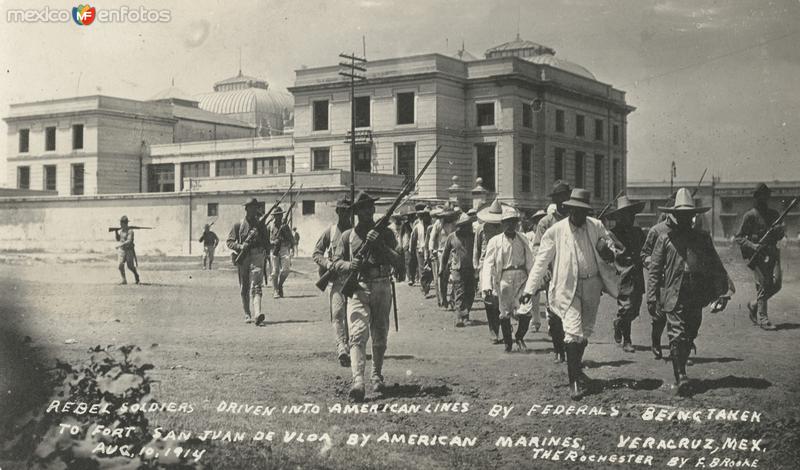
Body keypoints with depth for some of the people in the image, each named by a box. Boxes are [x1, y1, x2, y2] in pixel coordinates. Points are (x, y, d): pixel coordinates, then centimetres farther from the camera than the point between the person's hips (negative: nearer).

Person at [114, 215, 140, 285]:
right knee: (120, 265, -10)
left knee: (130, 266, -3)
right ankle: (124, 280, 0)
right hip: (121, 250, 5)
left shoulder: (130, 231, -15)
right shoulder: (121, 230, 7)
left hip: (129, 250, -5)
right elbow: (118, 239, 16)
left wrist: (120, 245, -31)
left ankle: (136, 275, 27)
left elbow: (129, 241, -24)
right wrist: (115, 231, 2)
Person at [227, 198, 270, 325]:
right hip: (242, 259, 1)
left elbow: (267, 243, 17)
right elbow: (229, 242, 3)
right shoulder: (238, 225, 6)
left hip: (257, 258, -1)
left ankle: (258, 314, -29)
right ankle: (247, 315, 20)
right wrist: (240, 246, -14)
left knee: (256, 286, -15)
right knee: (244, 289, 8)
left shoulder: (261, 225, 10)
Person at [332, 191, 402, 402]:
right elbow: (337, 262, 7)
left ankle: (376, 375, 28)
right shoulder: (348, 235, 10)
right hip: (357, 289, -1)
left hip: (382, 289, 1)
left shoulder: (385, 233, 9)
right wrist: (350, 265, -15)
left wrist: (379, 244, -17)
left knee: (380, 337, 8)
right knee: (358, 335, -15)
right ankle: (358, 381, -25)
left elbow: (396, 260, -3)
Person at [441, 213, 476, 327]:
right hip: (457, 269, -3)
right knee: (459, 294, -11)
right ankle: (462, 317, -15)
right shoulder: (452, 237, 1)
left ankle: (465, 314, 19)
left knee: (470, 294, 5)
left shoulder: (473, 236, 6)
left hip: (470, 269, 3)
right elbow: (445, 253, 11)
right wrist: (443, 269, 15)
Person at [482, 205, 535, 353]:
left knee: (525, 312, -8)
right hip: (504, 278, -1)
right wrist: (487, 285, -15)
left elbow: (530, 262, 12)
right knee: (505, 313, 3)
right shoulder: (495, 241, 0)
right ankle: (507, 342, 22)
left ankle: (519, 337, 18)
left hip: (521, 278, 1)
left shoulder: (523, 240, 8)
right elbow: (488, 264, -4)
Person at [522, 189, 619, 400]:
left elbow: (609, 244, 17)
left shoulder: (596, 227, 2)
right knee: (573, 334, -11)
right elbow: (541, 261, -3)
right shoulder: (555, 231, -7)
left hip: (592, 286, 4)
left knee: (585, 333, 16)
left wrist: (609, 252, -9)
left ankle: (577, 368, 38)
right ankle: (574, 381, -7)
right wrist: (530, 288, -6)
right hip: (567, 288, -4)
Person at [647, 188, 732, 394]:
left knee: (689, 337, 11)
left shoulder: (702, 237, 10)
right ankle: (680, 377, -6)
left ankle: (680, 368, 28)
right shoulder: (665, 239, 3)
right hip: (674, 297, -3)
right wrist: (652, 297, -4)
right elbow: (654, 269, 3)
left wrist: (722, 293, 3)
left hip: (696, 298, 3)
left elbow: (716, 267, 11)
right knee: (677, 336, -10)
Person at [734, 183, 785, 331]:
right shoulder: (750, 216, -1)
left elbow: (782, 232, 23)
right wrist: (753, 245, -17)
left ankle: (754, 305, 18)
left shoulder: (774, 214, 16)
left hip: (772, 252, 5)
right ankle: (762, 318, 0)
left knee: (776, 283, -6)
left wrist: (781, 231, -2)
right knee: (763, 285, -9)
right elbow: (738, 237, -1)